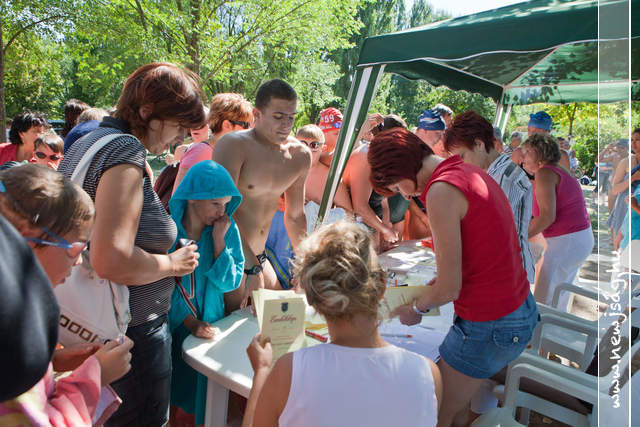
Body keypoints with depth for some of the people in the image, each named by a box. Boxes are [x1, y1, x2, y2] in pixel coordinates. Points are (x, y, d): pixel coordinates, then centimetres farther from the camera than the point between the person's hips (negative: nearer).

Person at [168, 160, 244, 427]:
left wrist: (219, 240, -18)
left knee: (202, 389, 8)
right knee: (175, 389, 9)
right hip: (172, 326, -1)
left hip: (211, 325, 2)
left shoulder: (227, 228, -6)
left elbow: (230, 282, -9)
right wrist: (189, 321, -21)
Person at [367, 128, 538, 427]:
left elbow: (449, 289, -20)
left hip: (487, 327, -9)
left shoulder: (441, 191, -23)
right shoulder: (470, 172, 6)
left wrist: (417, 308, 0)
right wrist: (444, 278, 15)